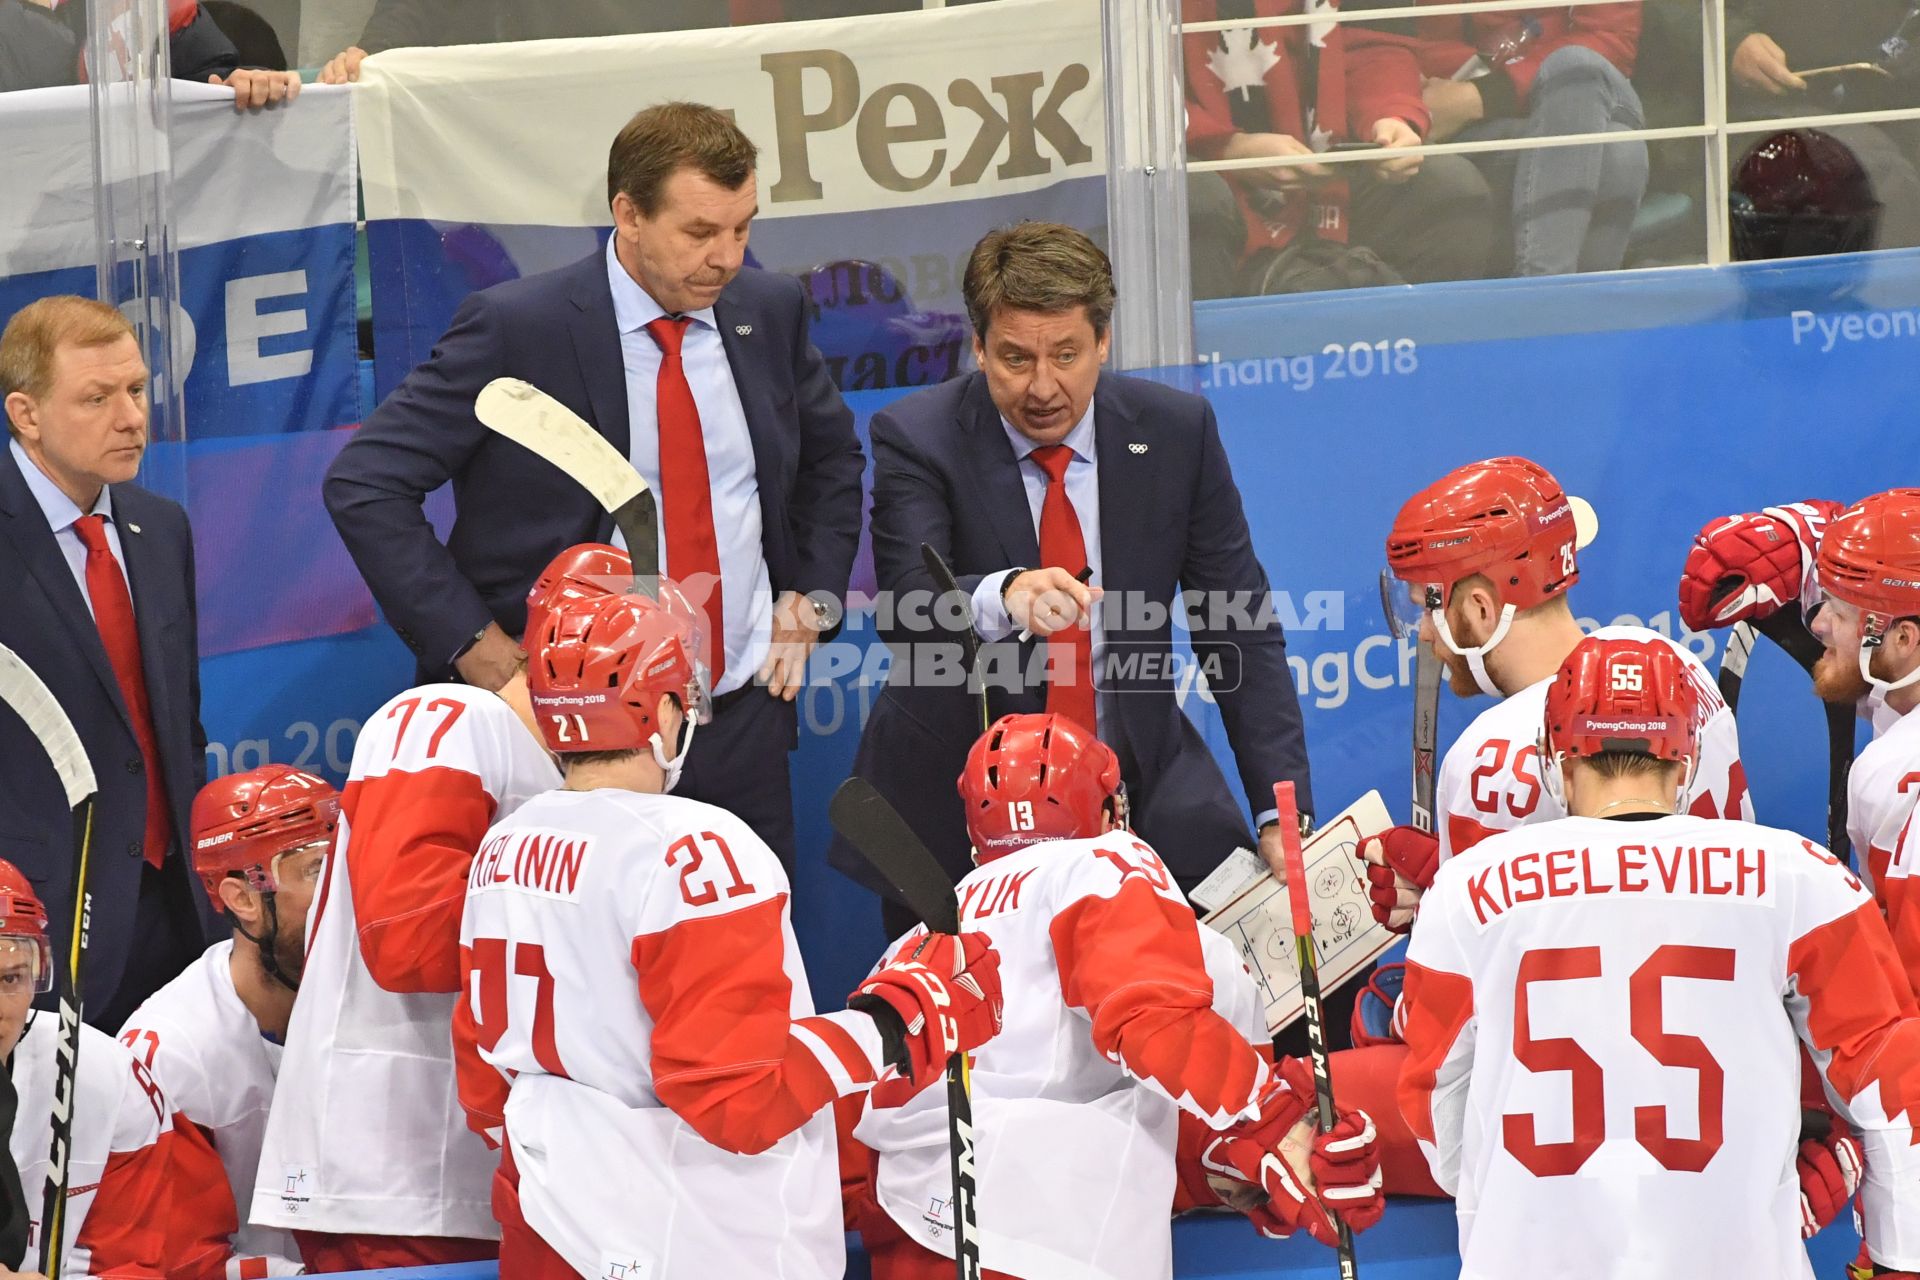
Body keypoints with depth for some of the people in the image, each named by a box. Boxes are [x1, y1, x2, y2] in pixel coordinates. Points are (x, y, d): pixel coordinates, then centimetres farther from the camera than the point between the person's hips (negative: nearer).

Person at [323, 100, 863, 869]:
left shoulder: (769, 312, 5)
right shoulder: (517, 328, -11)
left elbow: (832, 456, 24)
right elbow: (364, 485, -11)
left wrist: (814, 596, 11)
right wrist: (471, 641, -14)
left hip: (744, 715, 5)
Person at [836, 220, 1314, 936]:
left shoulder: (1175, 431, -1)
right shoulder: (916, 439, -9)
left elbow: (1240, 631, 1)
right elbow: (905, 603, -24)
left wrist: (1282, 814, -8)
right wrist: (1001, 596, -47)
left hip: (1145, 804, 2)